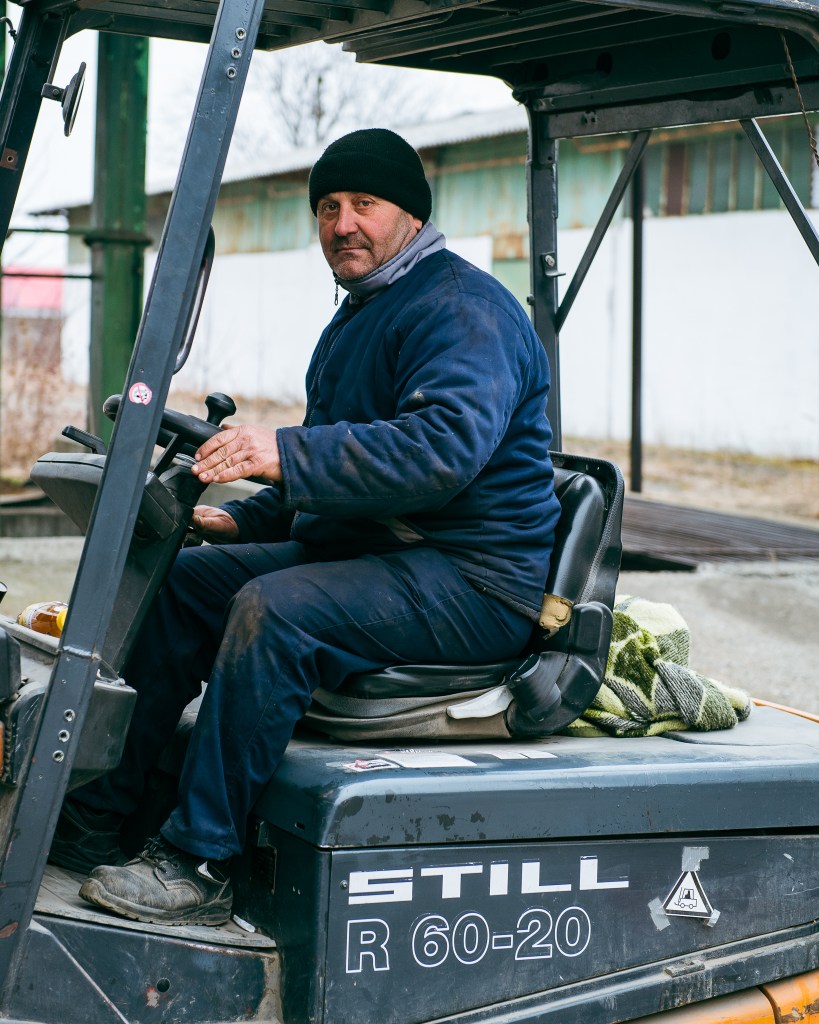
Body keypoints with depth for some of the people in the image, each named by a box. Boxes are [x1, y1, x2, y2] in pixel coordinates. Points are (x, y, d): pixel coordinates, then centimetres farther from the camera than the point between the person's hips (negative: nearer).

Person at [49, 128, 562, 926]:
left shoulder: (462, 310, -13)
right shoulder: (360, 316, 20)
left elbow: (445, 445, -31)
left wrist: (288, 455, -36)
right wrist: (245, 518, 12)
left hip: (473, 579, -10)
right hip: (364, 552, 10)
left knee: (272, 610, -31)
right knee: (181, 578, 4)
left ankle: (198, 865, -25)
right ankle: (95, 816, 4)